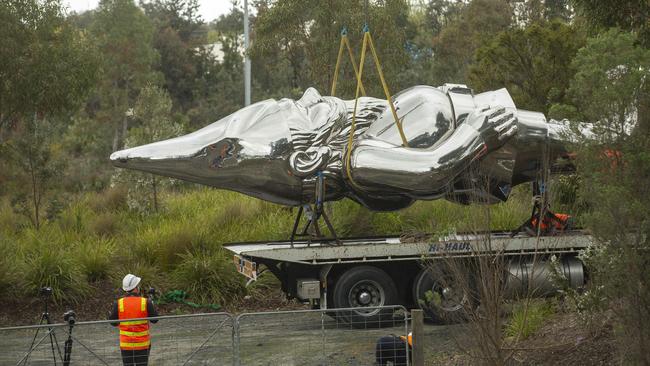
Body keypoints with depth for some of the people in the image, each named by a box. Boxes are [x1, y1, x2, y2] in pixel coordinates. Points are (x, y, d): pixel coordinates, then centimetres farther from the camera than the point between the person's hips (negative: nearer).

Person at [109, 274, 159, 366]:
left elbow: (113, 323, 1)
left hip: (125, 344, 1)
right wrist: (151, 304, 15)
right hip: (143, 344, -1)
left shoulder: (118, 304, -10)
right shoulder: (146, 302, -12)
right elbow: (155, 319, 1)